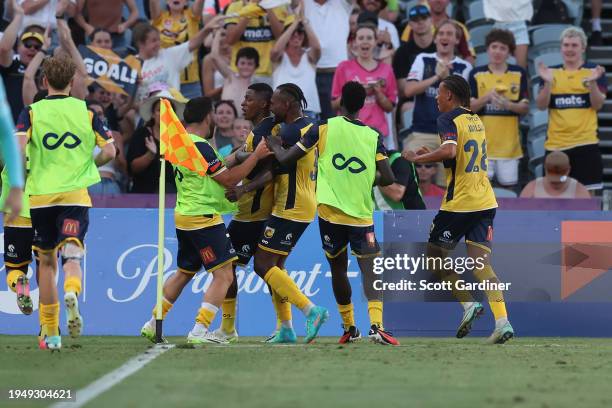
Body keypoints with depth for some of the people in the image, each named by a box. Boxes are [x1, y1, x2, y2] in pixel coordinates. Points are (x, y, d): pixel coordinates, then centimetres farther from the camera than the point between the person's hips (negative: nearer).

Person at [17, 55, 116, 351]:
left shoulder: (32, 112, 0)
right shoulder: (86, 111, 4)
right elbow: (109, 151, 0)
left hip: (40, 195, 0)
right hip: (75, 194, 0)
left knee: (46, 262, 12)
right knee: (72, 255, -8)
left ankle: (50, 333, 16)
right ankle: (71, 293, -44)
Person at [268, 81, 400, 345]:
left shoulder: (323, 130, -1)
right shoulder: (373, 137, 3)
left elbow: (285, 159, 0)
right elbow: (387, 178, -1)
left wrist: (272, 145, 21)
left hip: (329, 212, 0)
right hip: (361, 214, 0)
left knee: (338, 268, 16)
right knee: (370, 269, -5)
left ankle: (349, 328, 22)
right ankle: (376, 325, -24)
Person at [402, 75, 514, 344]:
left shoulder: (448, 120, -9)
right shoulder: (476, 121, 17)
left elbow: (449, 151, -27)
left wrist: (417, 158, -14)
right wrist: (432, 155, 26)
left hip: (459, 203, -7)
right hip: (485, 202, 7)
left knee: (435, 256, 10)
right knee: (481, 263, 0)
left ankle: (468, 304, -2)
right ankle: (502, 322, -15)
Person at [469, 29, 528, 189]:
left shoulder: (519, 74, 3)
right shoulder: (477, 74, 1)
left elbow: (525, 108, 1)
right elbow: (469, 108, -2)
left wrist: (508, 104, -19)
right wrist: (487, 97, -20)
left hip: (509, 144, 1)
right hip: (483, 144, -1)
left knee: (509, 187, 5)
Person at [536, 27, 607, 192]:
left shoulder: (594, 71, 3)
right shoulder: (551, 72, 8)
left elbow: (598, 105, -5)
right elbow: (541, 106, 1)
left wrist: (592, 82, -22)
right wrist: (547, 83, -15)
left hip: (585, 143, -2)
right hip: (556, 144, 2)